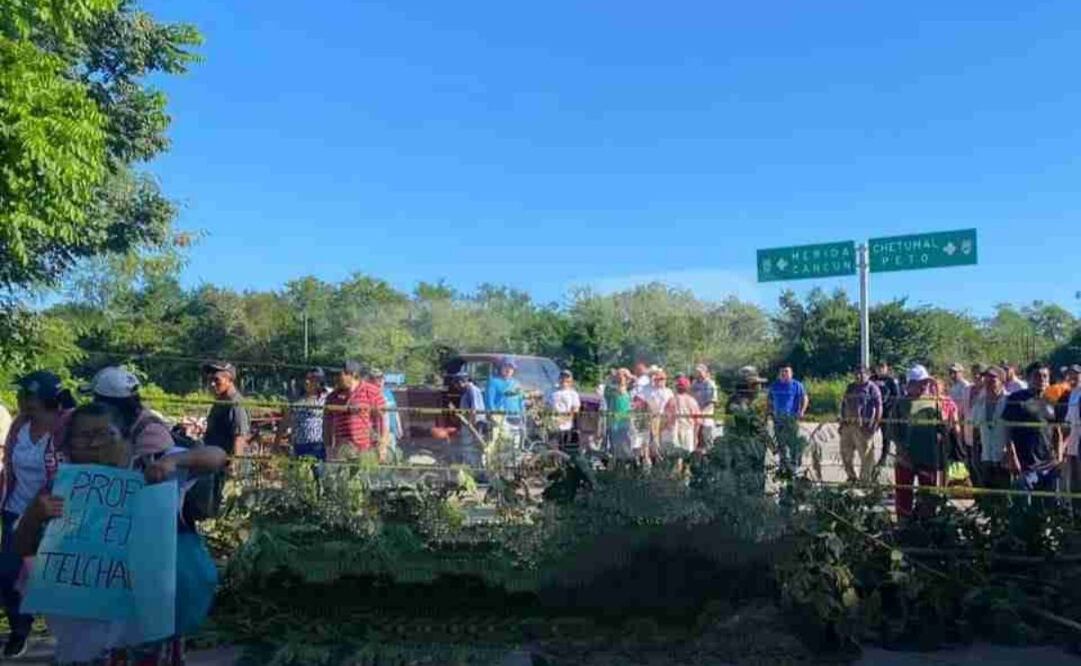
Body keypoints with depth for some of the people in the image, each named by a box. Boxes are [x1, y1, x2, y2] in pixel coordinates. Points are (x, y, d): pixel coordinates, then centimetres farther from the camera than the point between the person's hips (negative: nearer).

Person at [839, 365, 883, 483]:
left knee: (866, 455, -3)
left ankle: (864, 479, 5)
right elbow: (843, 405, 22)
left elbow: (878, 407, -8)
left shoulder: (872, 388, -1)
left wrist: (875, 425, -14)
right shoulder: (850, 387, 19)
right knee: (845, 454, 10)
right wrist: (842, 422, 16)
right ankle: (852, 477, 24)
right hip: (848, 425, 7)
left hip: (863, 427, -7)